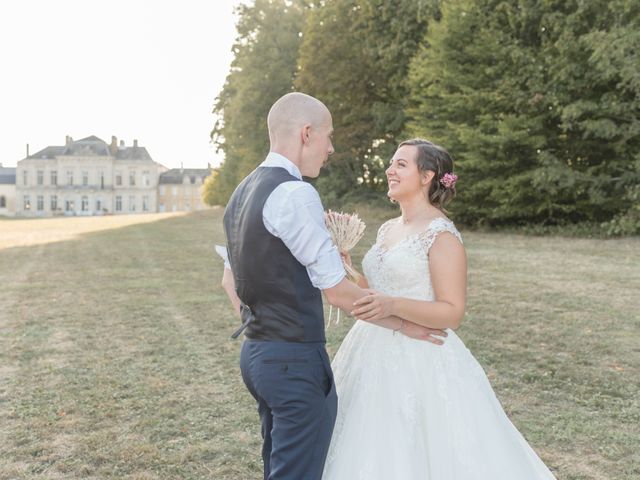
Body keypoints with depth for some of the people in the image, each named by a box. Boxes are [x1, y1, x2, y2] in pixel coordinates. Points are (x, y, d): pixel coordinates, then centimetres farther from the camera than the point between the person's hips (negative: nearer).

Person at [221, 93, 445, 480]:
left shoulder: (243, 192, 11)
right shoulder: (295, 194, -19)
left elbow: (230, 280, 18)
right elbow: (336, 289, -18)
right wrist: (403, 324, -6)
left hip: (256, 352, 10)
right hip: (296, 360, -10)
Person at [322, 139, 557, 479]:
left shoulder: (442, 235, -12)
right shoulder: (387, 229, 12)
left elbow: (452, 313, -16)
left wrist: (393, 306, -28)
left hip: (419, 363, -8)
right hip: (376, 359, 8)